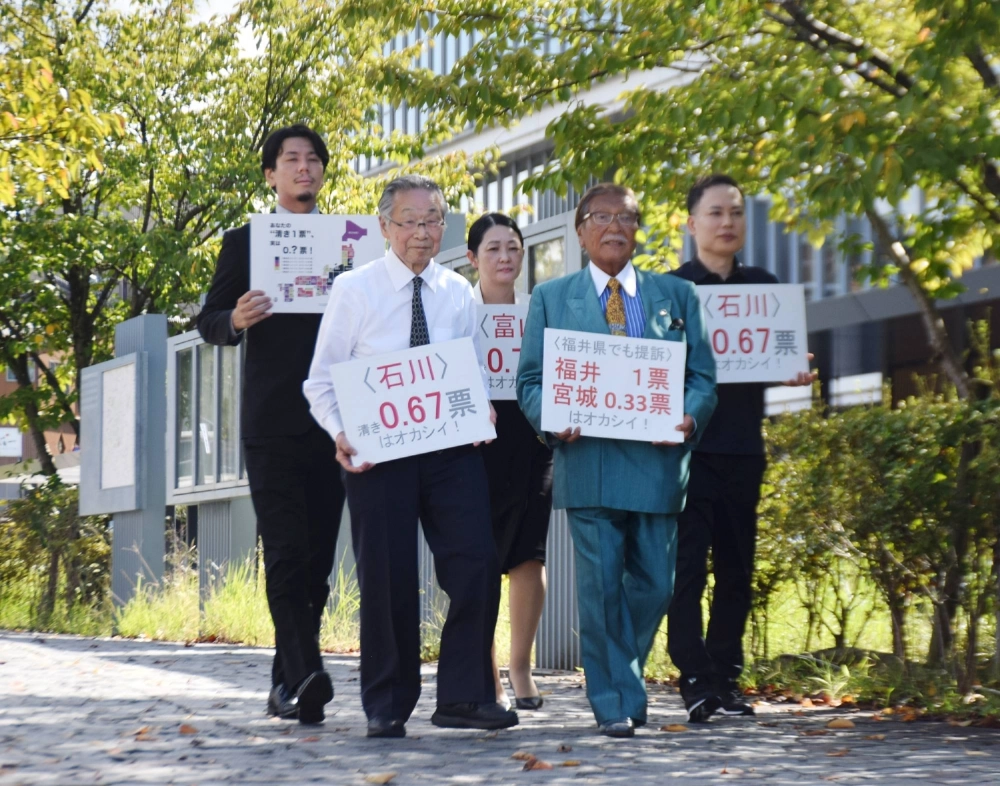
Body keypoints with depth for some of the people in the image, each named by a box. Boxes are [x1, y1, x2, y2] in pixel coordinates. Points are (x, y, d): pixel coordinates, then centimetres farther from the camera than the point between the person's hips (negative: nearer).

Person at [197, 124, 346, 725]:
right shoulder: (245, 242, 9)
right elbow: (209, 321, 6)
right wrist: (236, 320, -16)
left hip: (332, 422, 3)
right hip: (273, 422, -3)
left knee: (318, 556, 4)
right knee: (285, 553, -12)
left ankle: (287, 681, 12)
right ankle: (306, 673, -19)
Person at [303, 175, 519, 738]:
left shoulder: (460, 293, 10)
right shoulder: (354, 289, -1)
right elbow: (322, 380, 1)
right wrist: (341, 433, -17)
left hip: (453, 446, 3)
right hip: (377, 452, -3)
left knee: (477, 564, -9)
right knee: (387, 579, 0)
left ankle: (465, 696, 2)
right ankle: (387, 706, 14)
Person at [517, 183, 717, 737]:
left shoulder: (676, 296, 16)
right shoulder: (550, 298, 13)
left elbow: (703, 377, 10)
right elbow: (530, 380, 9)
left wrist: (689, 417, -10)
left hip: (657, 460, 2)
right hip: (588, 461, -2)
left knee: (654, 586, 3)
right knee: (600, 585, -6)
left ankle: (622, 679, 26)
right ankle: (615, 701, 4)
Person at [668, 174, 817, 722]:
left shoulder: (764, 288, 13)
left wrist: (798, 374, -7)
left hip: (742, 445, 4)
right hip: (686, 443, -4)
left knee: (736, 565, 6)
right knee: (688, 563, -7)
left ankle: (725, 676, 14)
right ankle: (695, 681, -6)